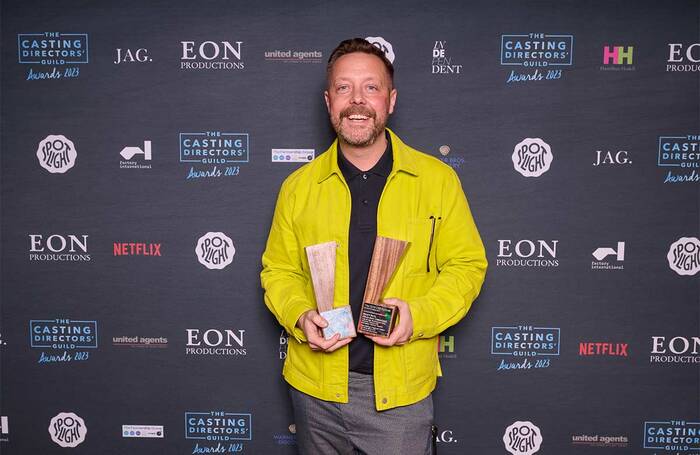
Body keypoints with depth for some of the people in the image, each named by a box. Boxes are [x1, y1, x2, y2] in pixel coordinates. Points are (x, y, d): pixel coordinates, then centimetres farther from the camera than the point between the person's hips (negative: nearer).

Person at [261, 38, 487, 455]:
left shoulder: (438, 179, -3)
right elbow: (278, 270, 9)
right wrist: (300, 317, -11)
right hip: (317, 386, 2)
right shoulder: (299, 186, 2)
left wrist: (419, 315, -16)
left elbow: (467, 265, 0)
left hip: (401, 389, -2)